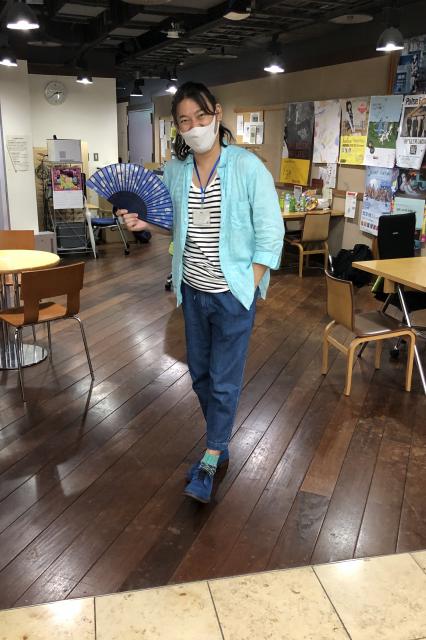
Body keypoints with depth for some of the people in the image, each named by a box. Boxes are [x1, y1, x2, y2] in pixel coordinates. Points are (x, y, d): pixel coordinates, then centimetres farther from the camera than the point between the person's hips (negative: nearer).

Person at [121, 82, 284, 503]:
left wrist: (249, 290, -14)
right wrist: (145, 223, -6)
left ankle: (209, 463, 22)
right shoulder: (174, 171, 1)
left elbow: (270, 234, -12)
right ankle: (221, 443, 38)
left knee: (224, 380, 4)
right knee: (200, 372, 16)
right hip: (192, 291, 6)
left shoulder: (247, 166, -14)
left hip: (233, 294, -5)